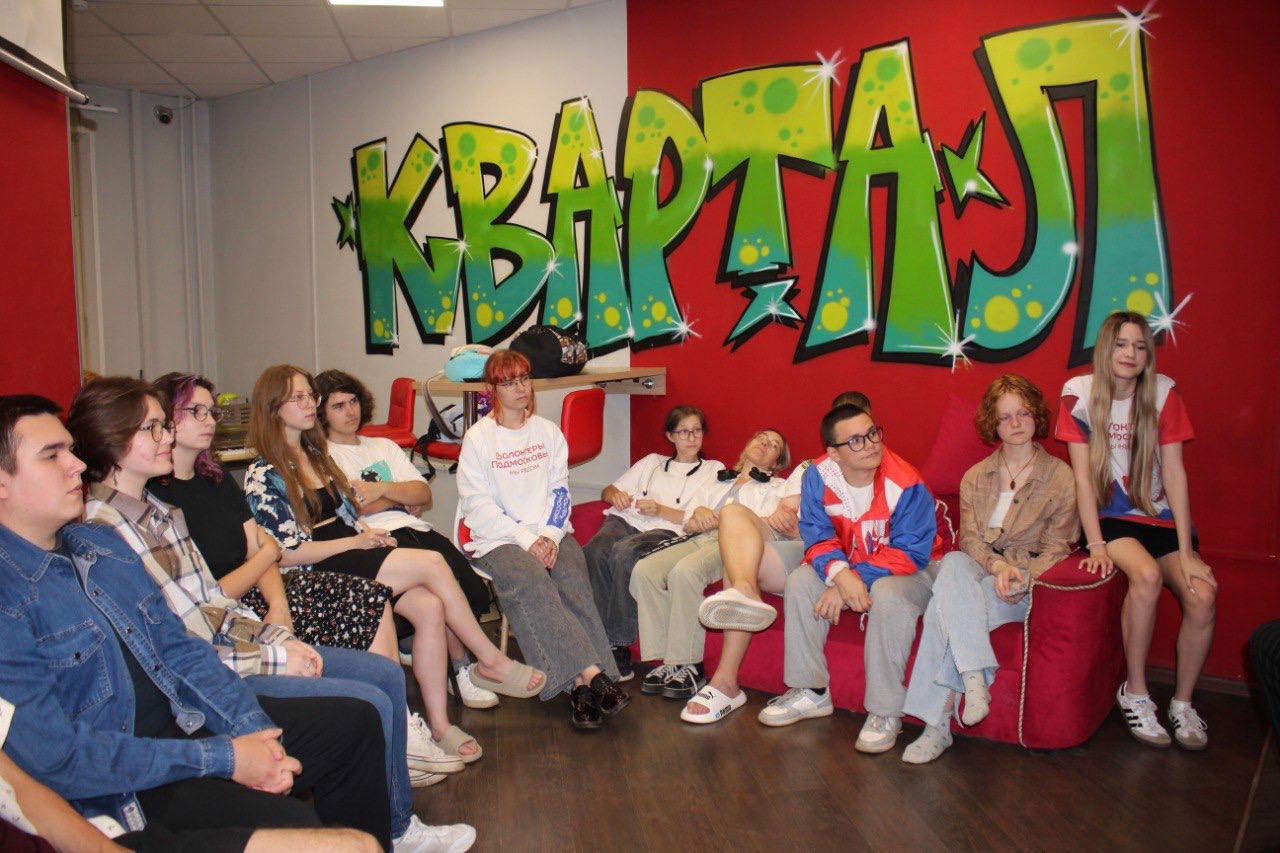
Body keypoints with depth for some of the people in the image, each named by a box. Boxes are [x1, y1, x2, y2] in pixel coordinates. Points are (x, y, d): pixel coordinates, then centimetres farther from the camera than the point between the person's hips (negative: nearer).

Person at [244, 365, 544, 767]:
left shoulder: (317, 455, 19)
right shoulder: (263, 476, -4)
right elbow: (286, 553, -10)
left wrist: (370, 533, 0)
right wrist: (355, 542, -12)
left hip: (351, 555, 7)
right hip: (318, 573, -7)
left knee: (430, 606, -21)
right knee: (432, 563, -23)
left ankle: (438, 723, -17)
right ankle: (493, 662, -10)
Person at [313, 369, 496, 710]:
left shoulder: (384, 446, 29)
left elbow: (424, 494, 15)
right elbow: (351, 509, -5)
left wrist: (382, 489, -3)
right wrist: (403, 496, 9)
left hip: (415, 528, 5)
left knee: (471, 588, -22)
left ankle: (461, 668, -8)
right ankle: (461, 669, -10)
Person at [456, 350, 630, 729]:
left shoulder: (548, 431, 15)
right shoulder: (478, 437, 4)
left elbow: (559, 491, 10)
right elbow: (477, 505, -4)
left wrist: (550, 536, -10)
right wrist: (526, 540, -14)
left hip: (548, 532, 3)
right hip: (496, 537, -3)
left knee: (573, 576, -28)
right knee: (531, 579, -32)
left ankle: (580, 687, -36)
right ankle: (591, 674, -39)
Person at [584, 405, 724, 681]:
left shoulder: (714, 470, 23)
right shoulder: (652, 462, 33)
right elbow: (607, 490, 29)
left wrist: (660, 510, -6)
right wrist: (615, 494, 4)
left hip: (666, 531, -3)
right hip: (626, 520, 3)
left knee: (623, 552, -38)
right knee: (595, 551, -34)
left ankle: (619, 645, -32)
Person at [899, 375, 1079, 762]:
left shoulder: (1061, 477, 5)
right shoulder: (975, 477, 16)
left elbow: (1055, 548, -1)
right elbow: (968, 538, 4)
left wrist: (1018, 577, -21)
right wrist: (996, 565, -19)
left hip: (1030, 582, -3)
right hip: (976, 572, 3)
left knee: (945, 609, -32)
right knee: (953, 563, -36)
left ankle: (937, 722, -30)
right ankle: (975, 678, -39)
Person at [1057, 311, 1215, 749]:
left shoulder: (1163, 393, -4)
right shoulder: (1079, 393, -8)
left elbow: (1174, 473, -6)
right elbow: (1082, 475, -9)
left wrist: (1186, 550, -10)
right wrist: (1095, 544, -16)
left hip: (1160, 515, 3)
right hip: (1109, 516, -2)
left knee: (1202, 596, -20)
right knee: (1148, 575, -32)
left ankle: (1183, 702, 3)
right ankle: (1135, 692, -12)